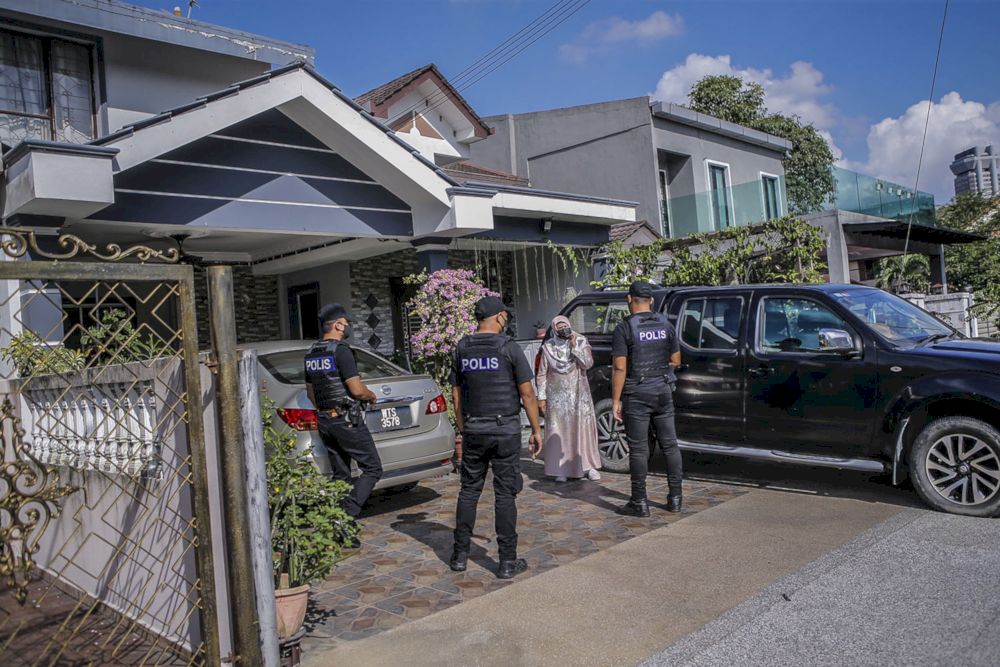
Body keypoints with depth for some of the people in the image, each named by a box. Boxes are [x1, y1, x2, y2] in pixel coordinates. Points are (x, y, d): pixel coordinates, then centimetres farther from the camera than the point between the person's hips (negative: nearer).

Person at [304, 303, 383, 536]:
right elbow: (357, 390, -19)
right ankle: (346, 515, -12)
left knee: (341, 475, 13)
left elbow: (310, 392, 20)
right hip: (347, 420, -8)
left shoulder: (311, 355, 12)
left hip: (325, 421, 9)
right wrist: (371, 396, 1)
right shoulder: (341, 351, -15)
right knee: (372, 469, 0)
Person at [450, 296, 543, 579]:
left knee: (469, 490, 13)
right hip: (506, 431, -4)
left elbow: (457, 395, 10)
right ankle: (508, 561, 8)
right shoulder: (509, 348, -8)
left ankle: (461, 555, 19)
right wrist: (536, 430, 0)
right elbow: (527, 393, -8)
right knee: (505, 494, 2)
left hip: (473, 431, 4)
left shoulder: (462, 349, 6)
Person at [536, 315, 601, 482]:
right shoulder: (548, 347, 1)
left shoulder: (581, 342, 1)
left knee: (584, 429, 1)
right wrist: (541, 397, -1)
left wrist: (574, 346, -18)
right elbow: (541, 374, 3)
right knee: (558, 432, -1)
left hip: (579, 395, 1)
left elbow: (588, 363, -12)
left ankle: (589, 466, 12)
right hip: (557, 397, 0)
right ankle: (560, 470, 5)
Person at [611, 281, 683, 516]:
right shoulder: (666, 325, 5)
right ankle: (675, 498, 18)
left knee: (639, 448, 1)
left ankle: (640, 502, 7)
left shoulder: (624, 328, -10)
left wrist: (615, 400, -10)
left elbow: (620, 368, -14)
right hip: (663, 391, 5)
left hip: (636, 394, -4)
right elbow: (675, 361, 10)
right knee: (669, 444, 12)